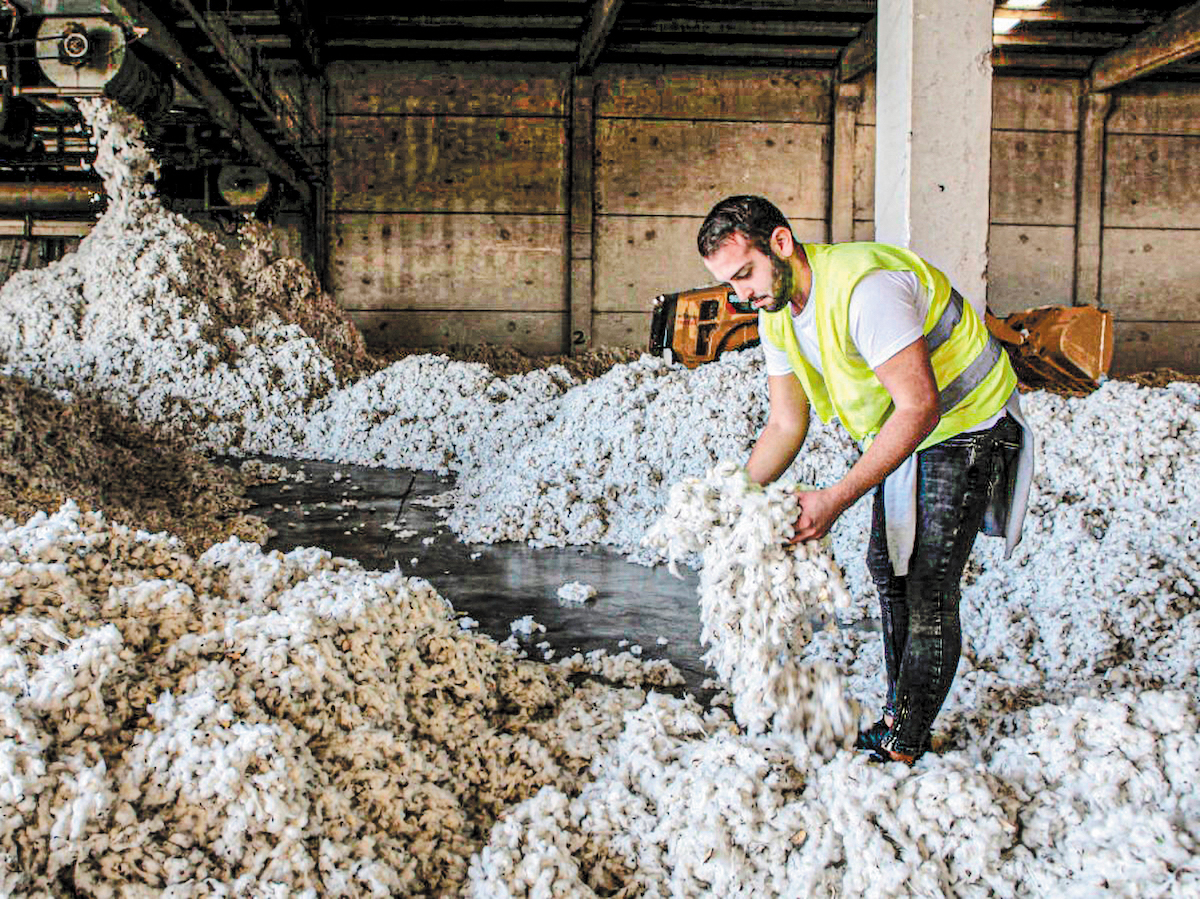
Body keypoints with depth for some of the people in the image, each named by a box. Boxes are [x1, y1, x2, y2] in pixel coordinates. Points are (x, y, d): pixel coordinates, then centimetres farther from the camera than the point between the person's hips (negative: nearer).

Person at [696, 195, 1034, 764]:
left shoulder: (864, 288, -34)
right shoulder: (777, 315, -5)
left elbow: (920, 407, -36)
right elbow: (785, 425, 1)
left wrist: (835, 501, -39)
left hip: (965, 425, -9)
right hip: (901, 433, 9)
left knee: (929, 590, -10)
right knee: (887, 567, 14)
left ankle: (904, 748, 0)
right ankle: (897, 714, 28)